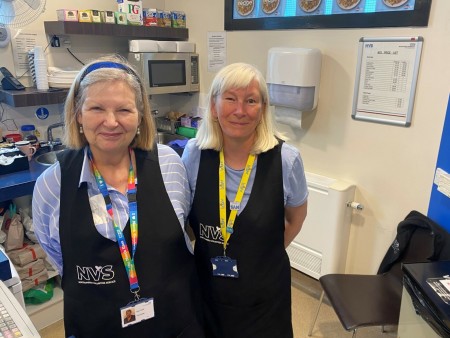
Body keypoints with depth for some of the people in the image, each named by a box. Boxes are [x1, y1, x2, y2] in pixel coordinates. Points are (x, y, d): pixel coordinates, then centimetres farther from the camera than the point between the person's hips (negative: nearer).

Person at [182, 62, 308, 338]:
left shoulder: (286, 160, -17)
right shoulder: (194, 153, -12)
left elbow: (296, 219, 2)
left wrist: (266, 253, 7)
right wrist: (209, 250, 4)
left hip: (264, 293, -1)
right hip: (207, 287, 2)